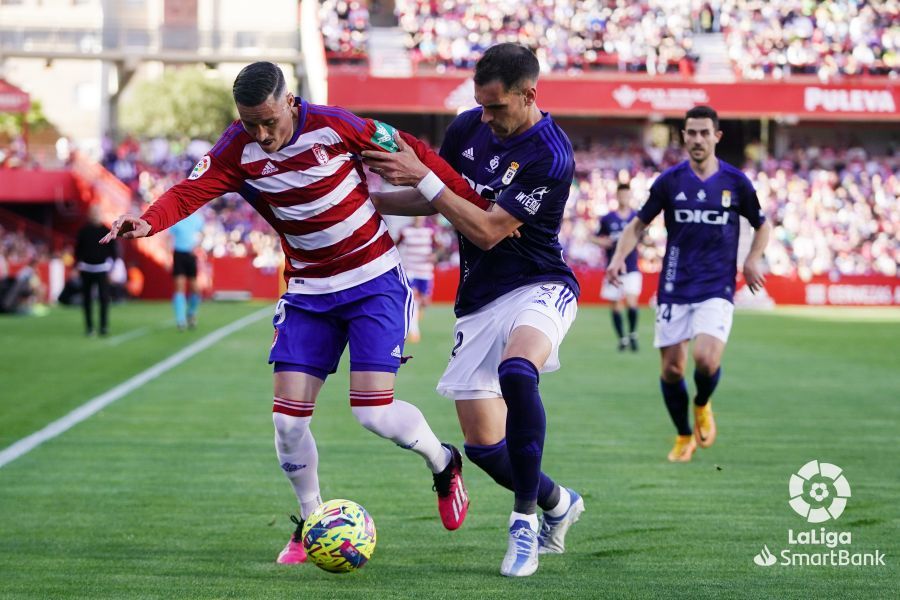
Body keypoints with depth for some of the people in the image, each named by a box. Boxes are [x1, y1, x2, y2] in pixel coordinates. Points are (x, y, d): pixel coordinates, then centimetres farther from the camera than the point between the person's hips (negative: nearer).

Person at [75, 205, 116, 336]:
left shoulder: (106, 231, 2)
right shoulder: (83, 231, 4)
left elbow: (113, 249, 6)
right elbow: (78, 249, 10)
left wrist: (110, 263, -4)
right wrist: (78, 263, 1)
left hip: (102, 268, -1)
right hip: (86, 269, 2)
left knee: (104, 298, -9)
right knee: (87, 299, 5)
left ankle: (104, 326, -5)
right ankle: (89, 327, 12)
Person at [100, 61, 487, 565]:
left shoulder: (333, 126, -18)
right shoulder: (237, 151, -10)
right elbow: (190, 192, -23)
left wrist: (477, 206, -5)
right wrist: (148, 222, -45)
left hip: (375, 282, -4)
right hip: (308, 291, 4)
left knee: (374, 411, -13)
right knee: (288, 415, -4)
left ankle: (444, 464, 18)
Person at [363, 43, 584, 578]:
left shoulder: (551, 156, -20)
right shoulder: (467, 127, 2)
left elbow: (487, 230, -21)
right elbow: (437, 200, 19)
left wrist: (421, 176, -20)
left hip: (540, 289, -6)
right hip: (478, 299, 6)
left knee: (516, 373, -38)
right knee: (483, 443, 1)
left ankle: (525, 516, -24)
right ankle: (556, 503, 32)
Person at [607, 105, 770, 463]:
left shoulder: (736, 182, 2)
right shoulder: (669, 181, 2)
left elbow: (761, 226, 15)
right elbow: (639, 223, 10)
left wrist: (752, 260, -2)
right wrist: (619, 256, -7)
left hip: (717, 288, -1)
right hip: (674, 288, 1)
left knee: (707, 359, -21)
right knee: (671, 368, 0)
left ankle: (702, 406, 14)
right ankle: (684, 436, 23)